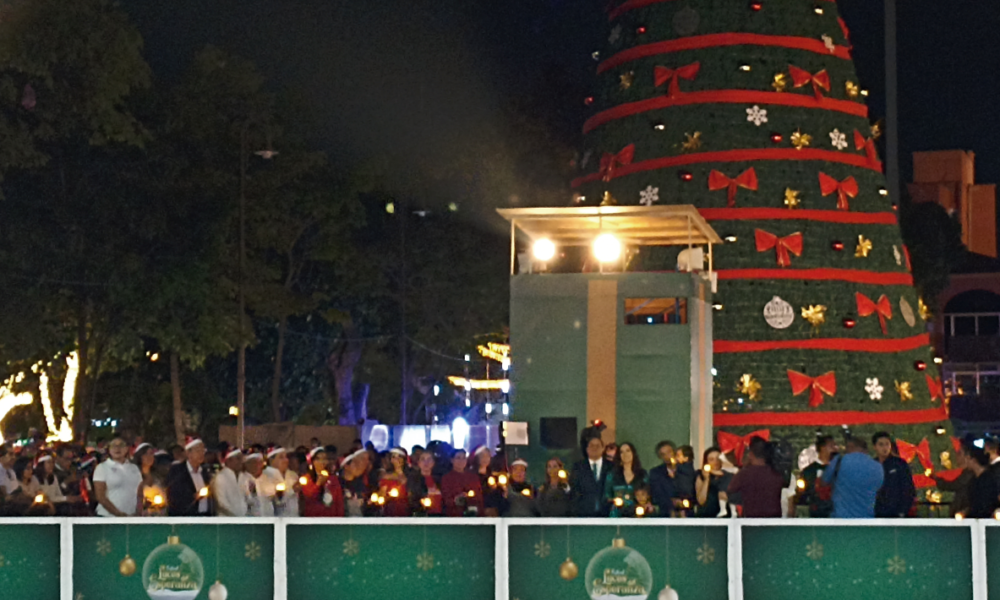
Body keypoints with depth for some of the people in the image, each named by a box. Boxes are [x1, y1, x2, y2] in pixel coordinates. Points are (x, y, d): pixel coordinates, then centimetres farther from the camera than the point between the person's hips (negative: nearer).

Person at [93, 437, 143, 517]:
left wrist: (137, 513, -3)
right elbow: (100, 497, -4)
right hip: (108, 517, -4)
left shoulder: (134, 468, 16)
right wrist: (118, 513, -11)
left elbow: (140, 495, 15)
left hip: (131, 518, 4)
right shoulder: (102, 468, 3)